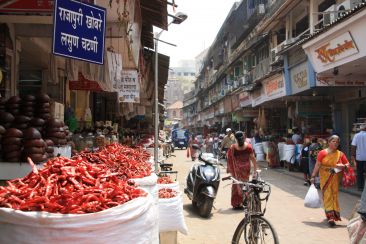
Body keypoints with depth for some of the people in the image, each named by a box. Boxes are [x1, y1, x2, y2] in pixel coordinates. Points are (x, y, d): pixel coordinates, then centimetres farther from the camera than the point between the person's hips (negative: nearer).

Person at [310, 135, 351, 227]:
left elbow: (348, 164, 10)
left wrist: (343, 166, -14)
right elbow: (317, 165, -5)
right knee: (327, 195, -7)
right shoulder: (322, 153, -3)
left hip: (335, 178, 3)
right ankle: (330, 216, -8)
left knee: (334, 195, 8)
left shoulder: (340, 154, 6)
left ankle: (334, 214, 23)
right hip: (325, 177, -3)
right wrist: (313, 176, -9)